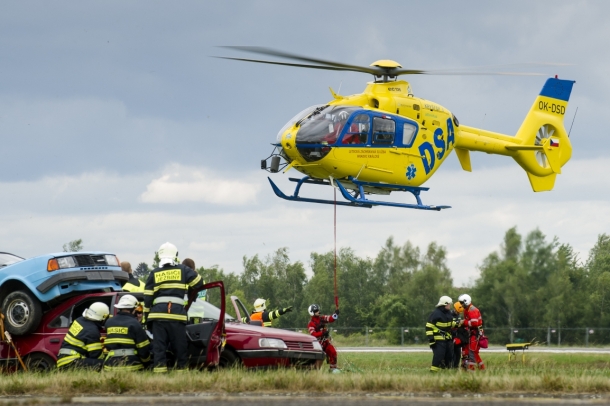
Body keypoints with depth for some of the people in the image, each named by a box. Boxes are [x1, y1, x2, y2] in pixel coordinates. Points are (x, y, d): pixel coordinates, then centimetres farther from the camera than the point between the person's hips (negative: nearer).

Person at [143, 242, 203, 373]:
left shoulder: (154, 274, 10)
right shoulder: (183, 270, 6)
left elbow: (147, 298, 8)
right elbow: (199, 283, 10)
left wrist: (145, 318, 12)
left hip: (158, 314, 1)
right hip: (177, 313, -1)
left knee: (159, 346, 1)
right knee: (179, 346, 5)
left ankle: (159, 369, -7)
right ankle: (181, 368, 3)